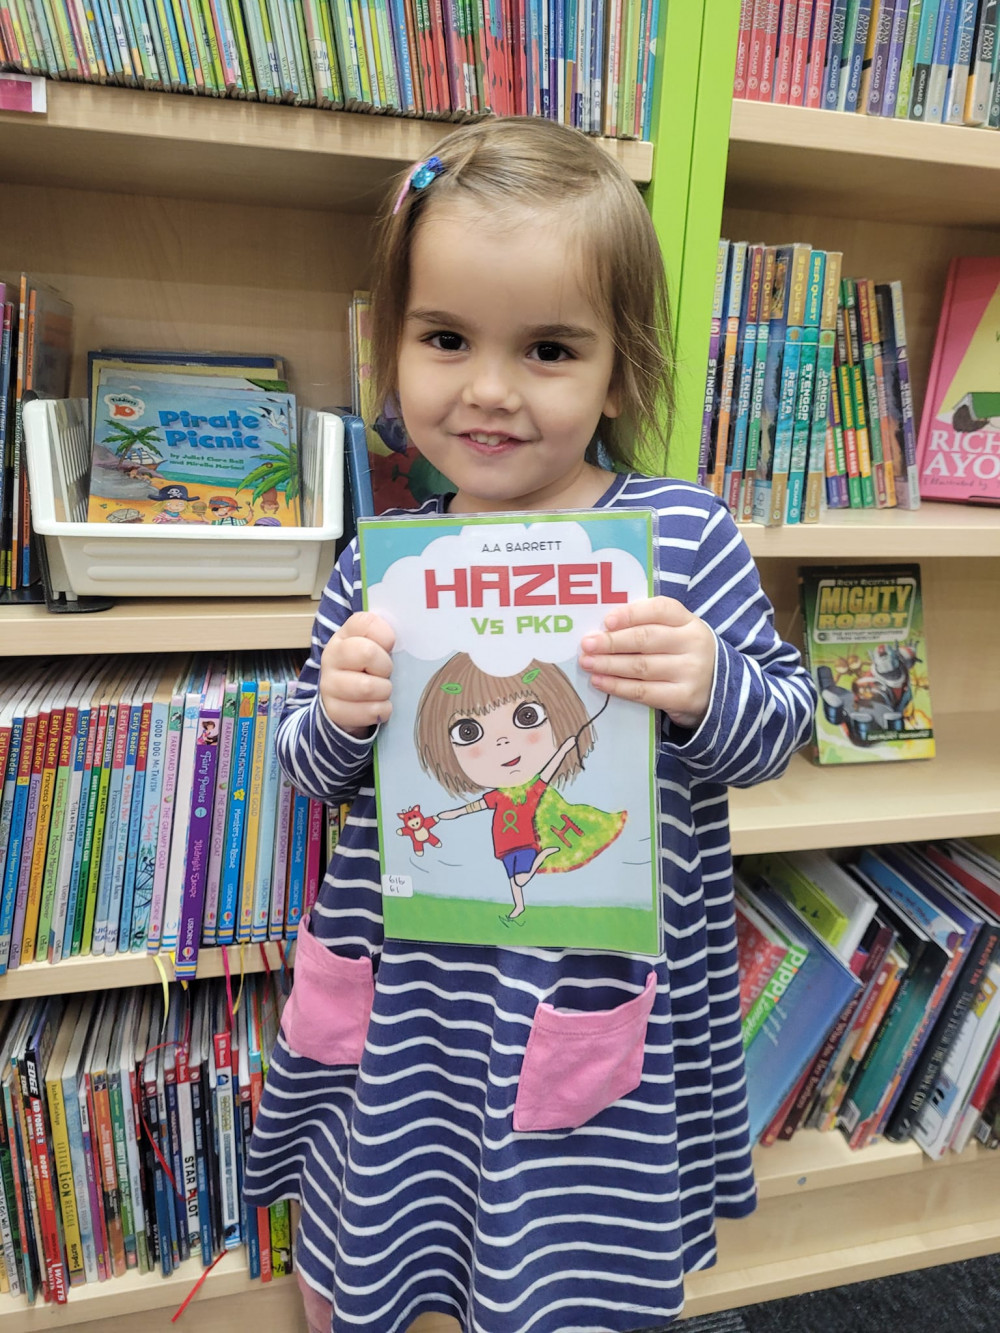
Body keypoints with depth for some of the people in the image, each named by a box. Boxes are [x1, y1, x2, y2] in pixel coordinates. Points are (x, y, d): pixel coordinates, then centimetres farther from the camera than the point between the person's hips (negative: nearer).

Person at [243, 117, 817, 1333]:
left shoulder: (684, 536, -11)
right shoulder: (381, 564, -5)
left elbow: (781, 728, -4)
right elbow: (307, 771, 5)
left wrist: (710, 695, -25)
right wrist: (337, 721, -18)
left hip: (597, 996, -2)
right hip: (401, 1004, 3)